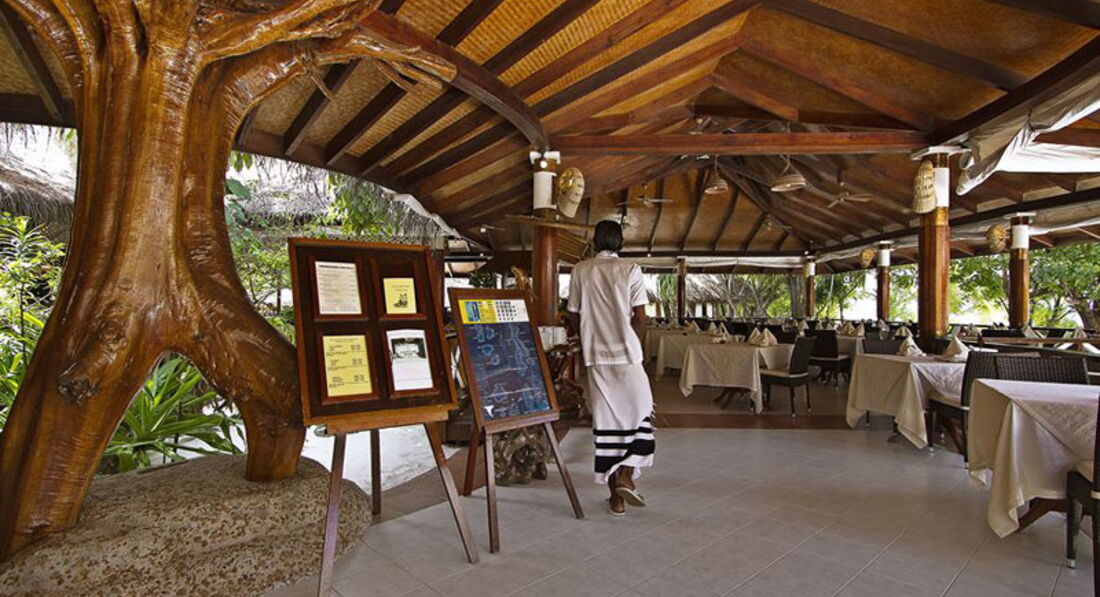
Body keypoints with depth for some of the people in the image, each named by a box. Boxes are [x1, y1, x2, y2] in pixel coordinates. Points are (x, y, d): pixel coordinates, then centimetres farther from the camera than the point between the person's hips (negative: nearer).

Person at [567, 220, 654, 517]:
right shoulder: (630, 270, -4)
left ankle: (616, 496, 14)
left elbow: (573, 316, 6)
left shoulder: (580, 270, 4)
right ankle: (626, 475, -2)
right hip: (626, 353, -3)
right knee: (640, 413, 14)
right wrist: (633, 344, 10)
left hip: (595, 355, 3)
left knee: (606, 419, 8)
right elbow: (640, 318, -8)